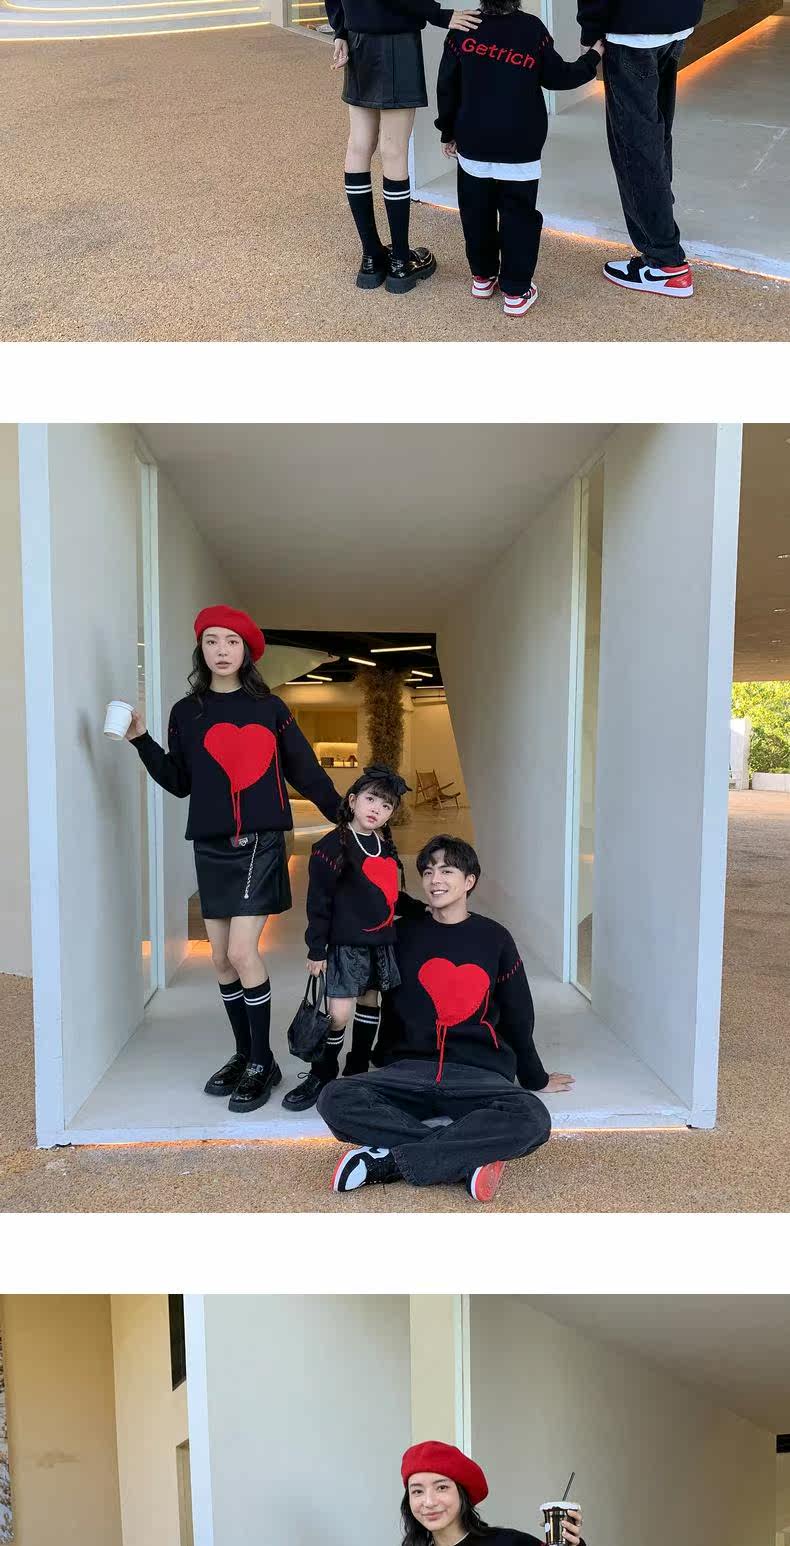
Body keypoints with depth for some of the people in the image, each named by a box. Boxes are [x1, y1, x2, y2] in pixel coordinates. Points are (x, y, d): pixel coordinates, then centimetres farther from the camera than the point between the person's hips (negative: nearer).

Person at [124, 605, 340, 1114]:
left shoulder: (269, 707, 3)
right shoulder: (187, 712, 9)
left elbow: (306, 771, 7)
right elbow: (179, 783, 9)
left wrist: (345, 816, 4)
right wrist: (142, 741, -1)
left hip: (261, 843, -3)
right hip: (211, 847, 4)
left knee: (242, 952, -12)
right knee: (222, 958, 8)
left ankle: (263, 1062, 4)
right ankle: (244, 1054, 25)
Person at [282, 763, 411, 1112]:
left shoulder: (387, 846, 9)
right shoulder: (332, 846, -12)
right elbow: (318, 902, -11)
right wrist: (316, 949, -10)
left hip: (381, 941, 7)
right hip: (346, 943, -7)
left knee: (370, 1004, 15)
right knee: (339, 1013, -9)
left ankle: (358, 1070, 30)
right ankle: (322, 1075, 11)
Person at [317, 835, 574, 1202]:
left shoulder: (495, 938, 7)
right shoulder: (405, 933, 9)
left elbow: (518, 1017, 15)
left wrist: (535, 1078, 23)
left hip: (479, 1074, 0)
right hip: (409, 1070, 1)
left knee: (533, 1119, -32)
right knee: (334, 1099, -26)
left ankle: (386, 1161, -27)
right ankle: (469, 1161, -28)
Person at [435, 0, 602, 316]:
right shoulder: (532, 28, -2)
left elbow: (447, 87, 6)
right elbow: (558, 77, 5)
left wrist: (448, 132, 19)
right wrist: (593, 56, 22)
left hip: (473, 144, 2)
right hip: (520, 147, -2)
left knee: (477, 213, 17)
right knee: (519, 216, 5)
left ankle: (483, 277, 29)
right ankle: (516, 292, 4)